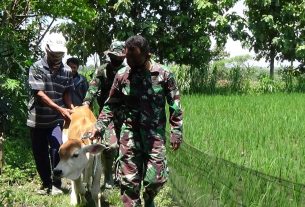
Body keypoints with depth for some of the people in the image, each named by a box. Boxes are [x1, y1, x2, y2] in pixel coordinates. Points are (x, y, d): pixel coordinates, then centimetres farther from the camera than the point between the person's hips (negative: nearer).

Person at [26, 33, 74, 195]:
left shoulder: (67, 71, 1)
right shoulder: (36, 68, -10)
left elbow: (66, 94, 8)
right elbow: (40, 94, -19)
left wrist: (70, 109, -12)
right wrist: (60, 109, -29)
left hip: (56, 119, 1)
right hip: (37, 119, -1)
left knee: (57, 149, -15)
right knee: (40, 154, 9)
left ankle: (56, 184, 2)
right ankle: (46, 183, 29)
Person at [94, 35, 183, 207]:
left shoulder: (164, 74, -5)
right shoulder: (122, 75, -1)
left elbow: (175, 106, 0)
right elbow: (111, 104, 8)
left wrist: (176, 132, -4)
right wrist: (99, 125, -2)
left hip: (155, 134, -1)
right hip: (130, 133, 1)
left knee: (156, 178, -1)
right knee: (129, 178, 2)